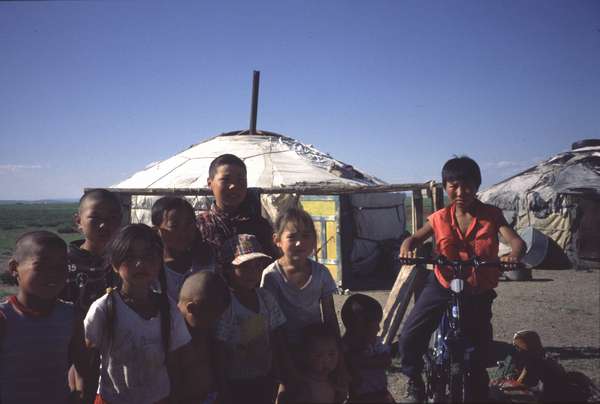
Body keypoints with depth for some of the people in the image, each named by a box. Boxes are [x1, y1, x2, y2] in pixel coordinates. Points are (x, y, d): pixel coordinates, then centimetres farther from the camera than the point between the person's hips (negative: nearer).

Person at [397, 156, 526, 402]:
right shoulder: (440, 219, -3)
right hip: (442, 287, 0)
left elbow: (517, 241, -16)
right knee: (409, 338, -13)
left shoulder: (491, 216, -6)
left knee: (480, 350, 9)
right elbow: (414, 238, 3)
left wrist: (514, 255, -40)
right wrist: (406, 249, -22)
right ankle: (415, 382, 15)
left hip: (478, 292, 0)